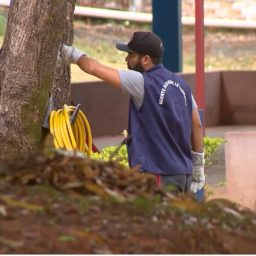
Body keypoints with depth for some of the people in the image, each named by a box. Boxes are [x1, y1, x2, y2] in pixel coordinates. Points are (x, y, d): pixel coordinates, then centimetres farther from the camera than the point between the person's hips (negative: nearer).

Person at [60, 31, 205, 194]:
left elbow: (95, 69, -11)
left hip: (159, 175, -8)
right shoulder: (180, 84, 11)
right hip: (184, 173, 8)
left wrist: (72, 54, 8)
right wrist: (198, 168, 20)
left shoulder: (142, 83, -12)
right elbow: (197, 125, 14)